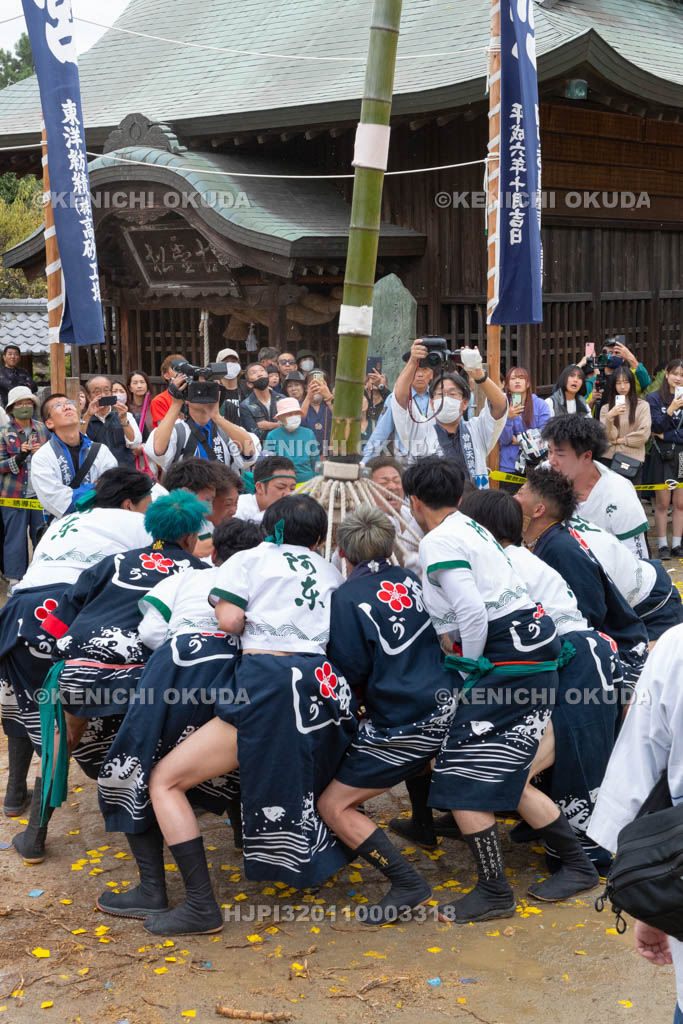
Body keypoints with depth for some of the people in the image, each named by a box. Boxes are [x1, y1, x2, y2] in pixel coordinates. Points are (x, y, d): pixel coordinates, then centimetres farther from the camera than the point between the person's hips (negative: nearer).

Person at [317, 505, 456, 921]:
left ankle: (408, 883, -8)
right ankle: (430, 822, 56)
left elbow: (350, 673, -12)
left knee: (333, 807, -1)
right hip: (444, 707, 8)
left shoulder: (348, 597, -13)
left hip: (402, 726, -8)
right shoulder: (411, 581, 6)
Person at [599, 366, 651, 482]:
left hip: (633, 459, -1)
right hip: (608, 458, 1)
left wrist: (621, 440, -1)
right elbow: (607, 437, 0)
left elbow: (644, 434, -4)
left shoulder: (643, 406, 5)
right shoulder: (605, 408, 11)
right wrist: (609, 417, -15)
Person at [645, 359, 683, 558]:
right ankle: (662, 545, 6)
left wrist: (666, 436, -7)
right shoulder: (654, 399, 1)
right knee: (662, 504, -1)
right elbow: (656, 427, -7)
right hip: (663, 456, -2)